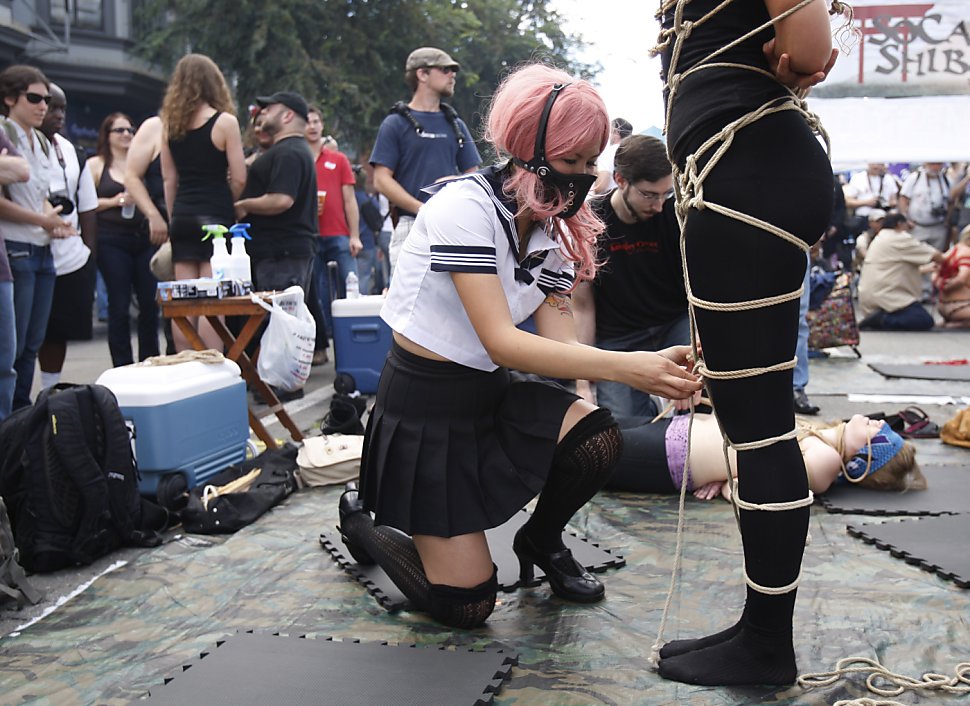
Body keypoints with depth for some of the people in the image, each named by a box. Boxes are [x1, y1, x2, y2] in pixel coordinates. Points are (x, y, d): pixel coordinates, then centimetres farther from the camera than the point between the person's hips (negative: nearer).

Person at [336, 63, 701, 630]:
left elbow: (561, 344, -8)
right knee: (466, 604, -9)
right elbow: (501, 343, -31)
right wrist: (626, 366, -39)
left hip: (491, 392, 7)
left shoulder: (556, 230, 1)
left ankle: (541, 542, 10)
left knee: (598, 439, -22)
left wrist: (654, 368, -26)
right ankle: (364, 517, 19)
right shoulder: (466, 206, -23)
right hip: (424, 403, -7)